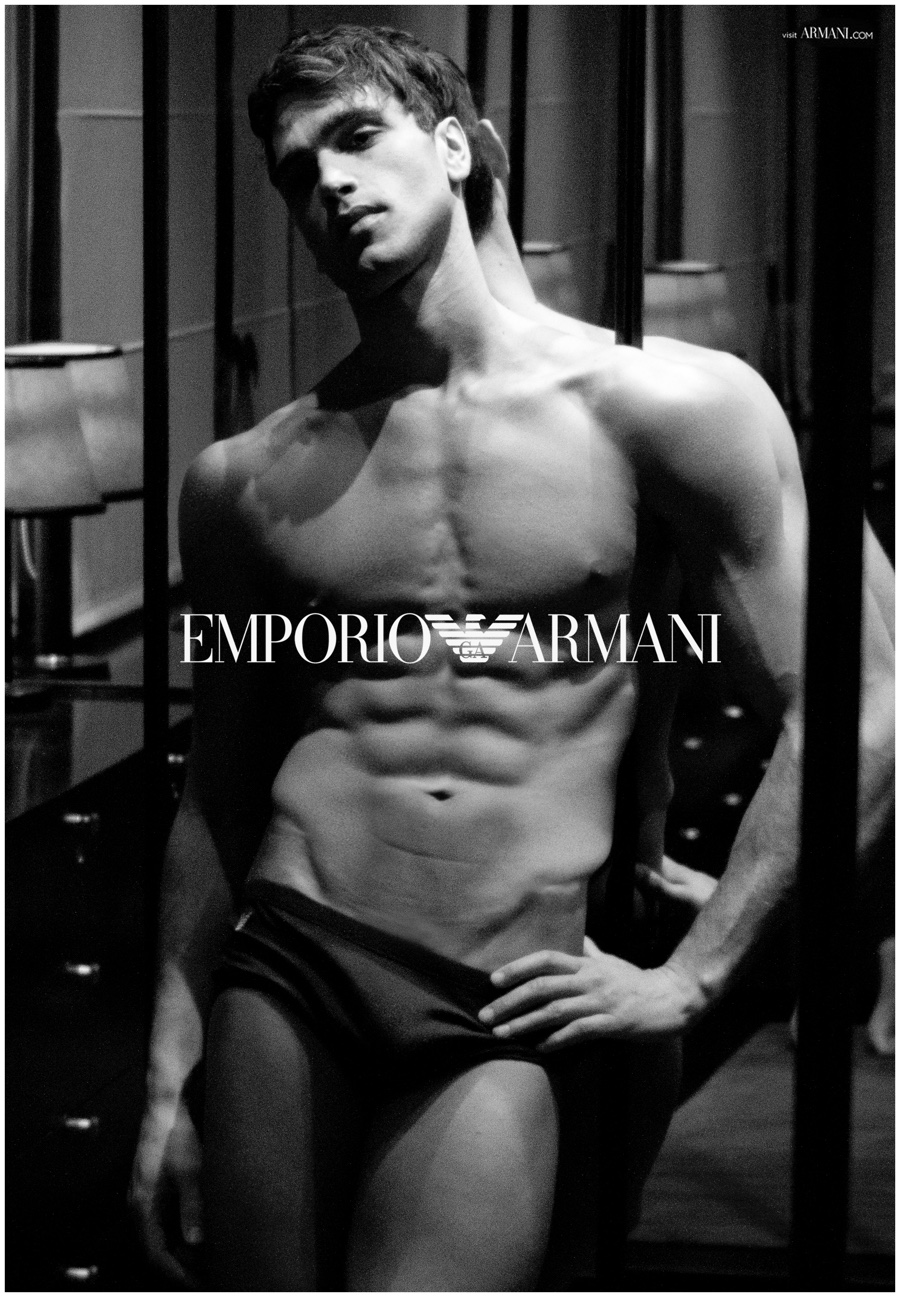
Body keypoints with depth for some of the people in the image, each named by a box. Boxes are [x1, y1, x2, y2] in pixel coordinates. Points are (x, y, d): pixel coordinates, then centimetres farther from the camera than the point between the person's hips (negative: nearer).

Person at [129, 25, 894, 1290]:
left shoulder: (649, 412, -1)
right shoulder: (246, 482, 8)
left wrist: (689, 976, -3)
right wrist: (171, 1071, 15)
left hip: (505, 1016, -3)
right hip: (290, 971, 3)